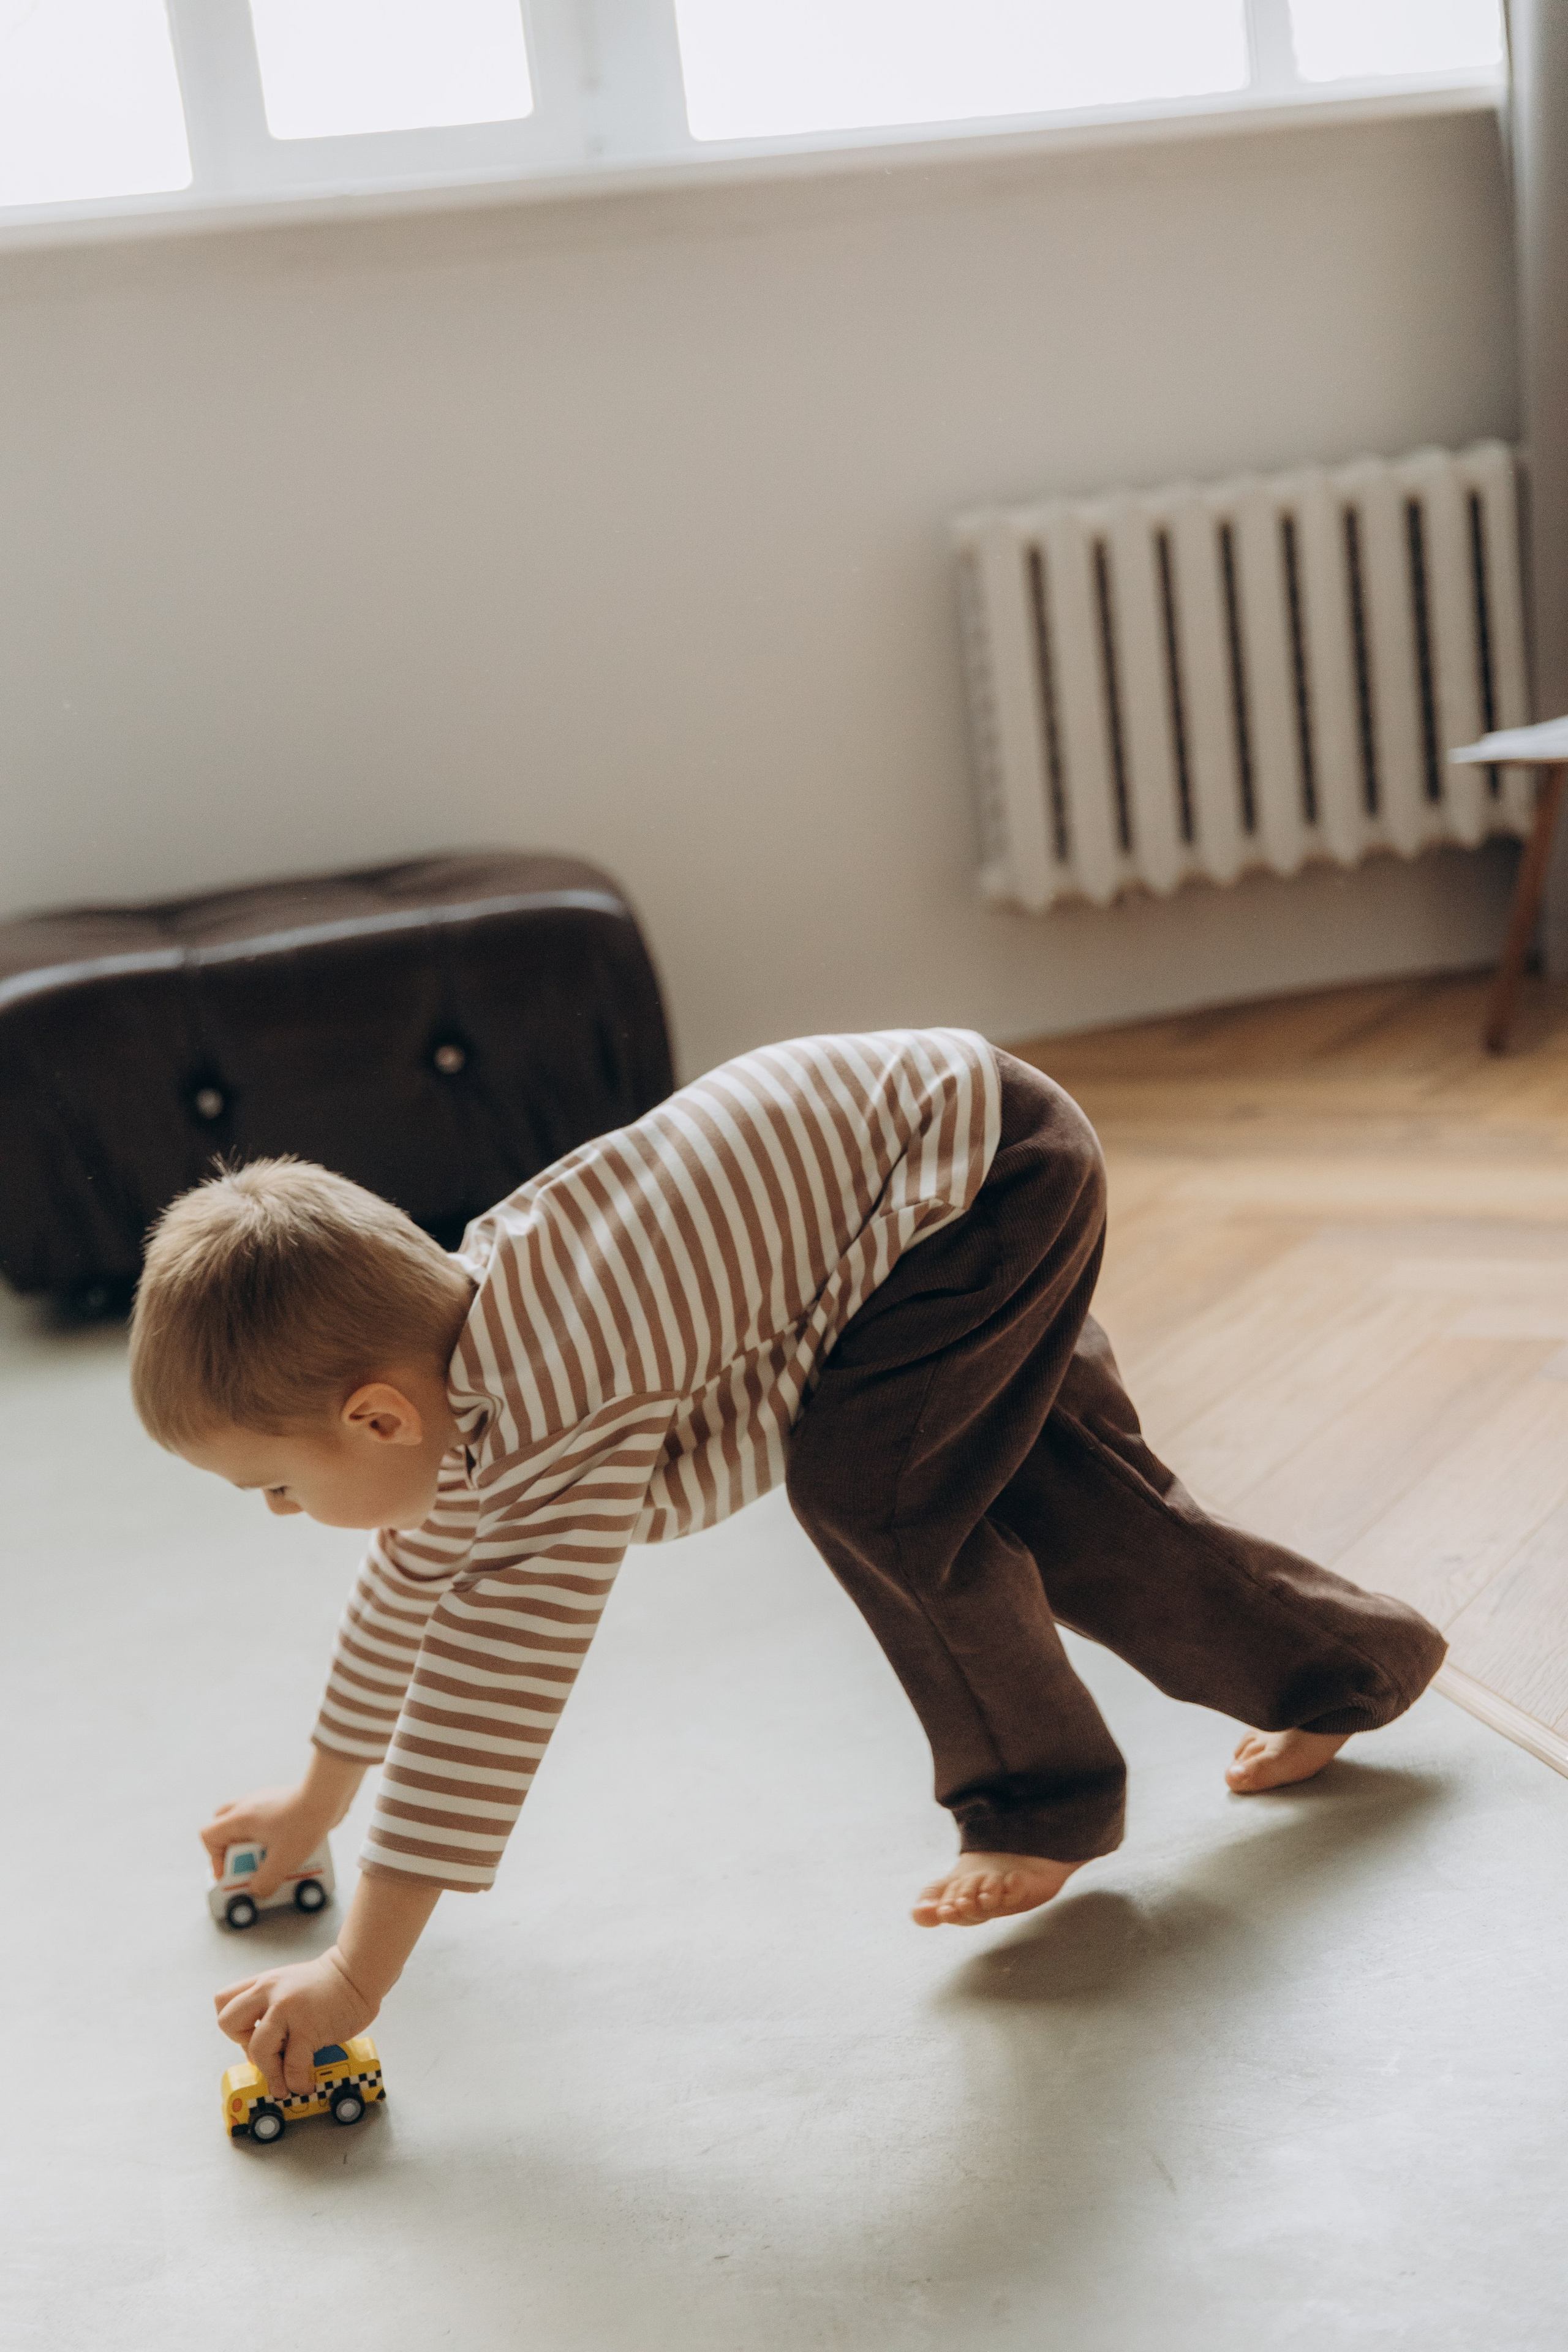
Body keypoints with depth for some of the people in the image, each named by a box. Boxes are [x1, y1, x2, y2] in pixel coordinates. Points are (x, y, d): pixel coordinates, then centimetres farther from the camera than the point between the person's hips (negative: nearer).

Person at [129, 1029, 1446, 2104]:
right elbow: (415, 1583, 16)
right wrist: (317, 1799, 26)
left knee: (870, 1480, -24)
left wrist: (357, 1977, -26)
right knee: (1059, 1502, 18)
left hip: (982, 1164, -9)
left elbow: (490, 1698, -32)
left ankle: (1043, 1796, -2)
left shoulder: (560, 1428, -31)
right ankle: (1350, 1660, 38)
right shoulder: (457, 1365, -2)